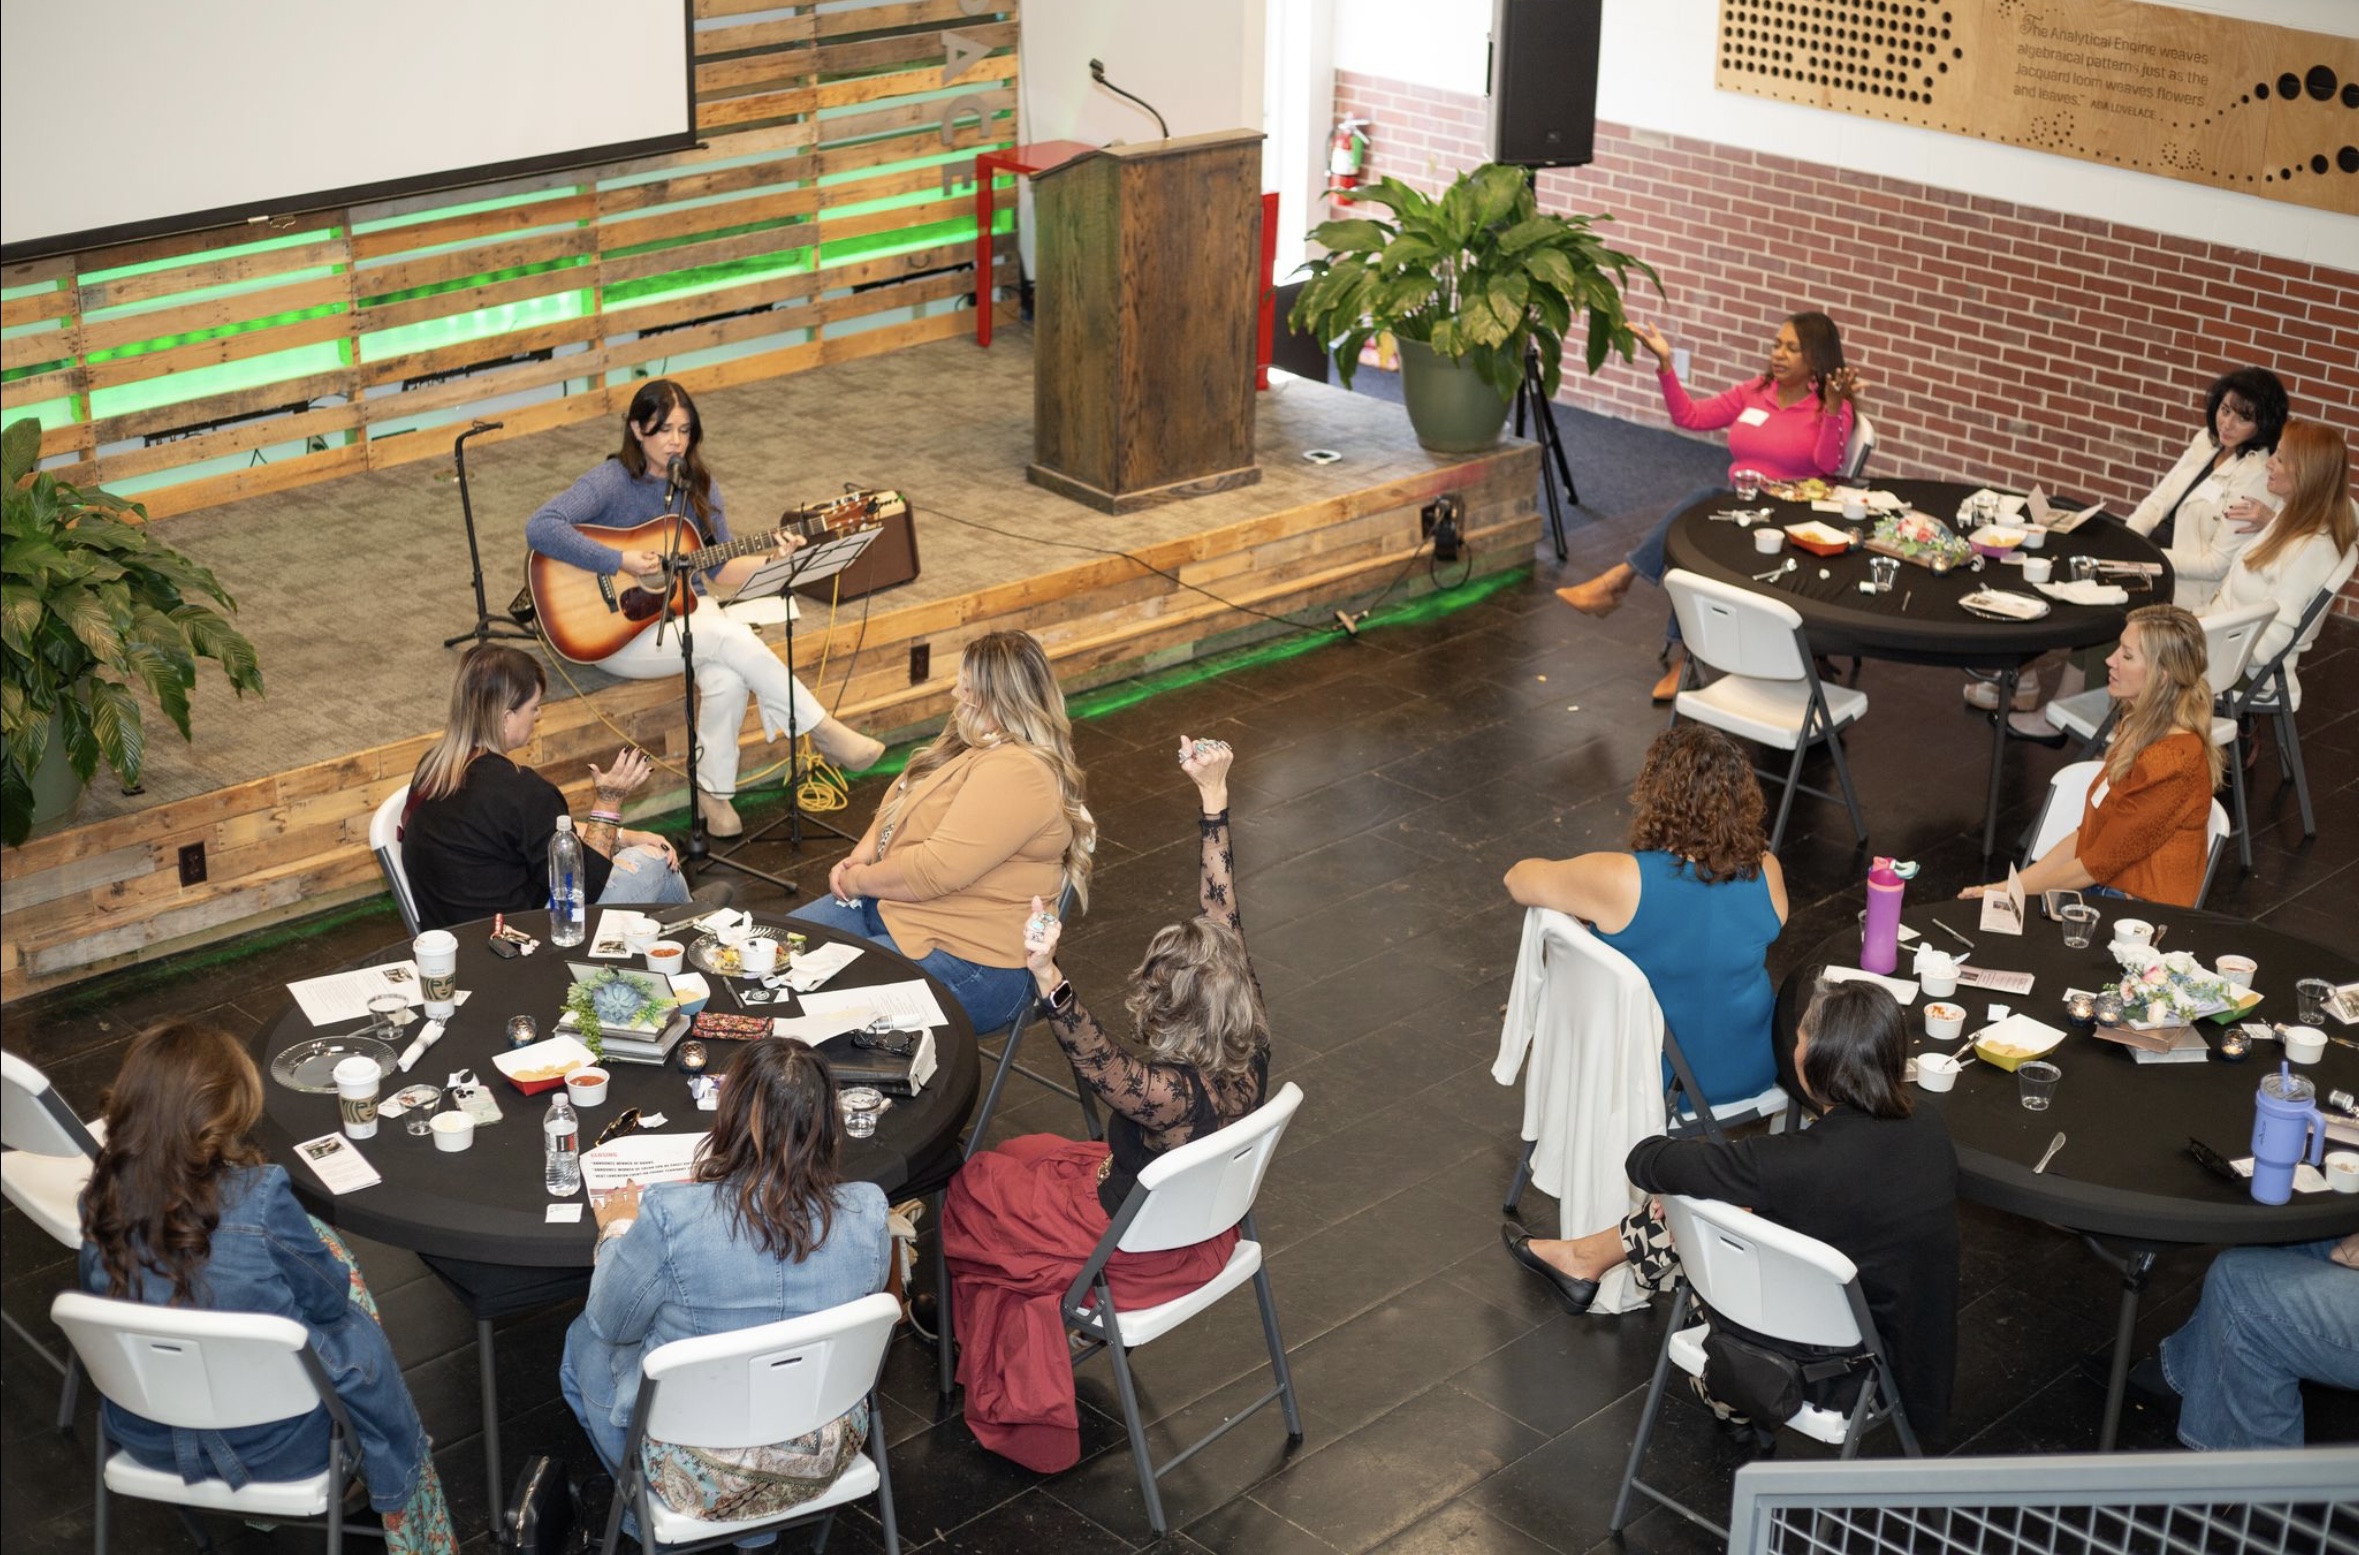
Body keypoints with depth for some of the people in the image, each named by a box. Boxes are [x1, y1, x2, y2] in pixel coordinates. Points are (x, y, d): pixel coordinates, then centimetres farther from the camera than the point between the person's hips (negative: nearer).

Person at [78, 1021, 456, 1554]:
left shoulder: (100, 1201, -16)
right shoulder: (259, 1198, -29)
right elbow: (328, 1299, -11)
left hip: (148, 1436, 4)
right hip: (271, 1444, -4)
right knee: (355, 1333, 24)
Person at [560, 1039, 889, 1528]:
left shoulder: (669, 1216, -30)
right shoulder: (868, 1212, -20)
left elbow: (611, 1325, -11)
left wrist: (617, 1228, 7)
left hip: (708, 1473, -4)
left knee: (584, 1340, 25)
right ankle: (756, 1525, 41)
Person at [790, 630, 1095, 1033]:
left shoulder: (1016, 773, -24)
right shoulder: (972, 745, 10)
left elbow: (937, 869, -28)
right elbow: (897, 809, 22)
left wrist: (861, 880, -12)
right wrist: (860, 856, 2)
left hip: (970, 960, -10)